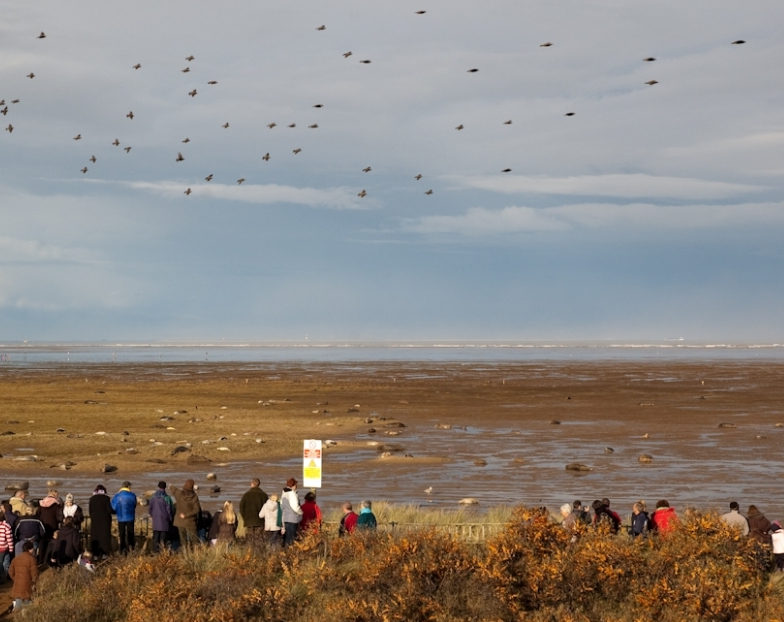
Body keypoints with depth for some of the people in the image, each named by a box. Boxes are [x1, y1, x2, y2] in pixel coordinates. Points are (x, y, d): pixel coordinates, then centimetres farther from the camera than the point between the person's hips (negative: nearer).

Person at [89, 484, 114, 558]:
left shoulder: (92, 499, 0)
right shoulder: (106, 498, -9)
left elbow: (90, 511, 4)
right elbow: (109, 510, -10)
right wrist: (115, 511, 9)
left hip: (95, 521, 2)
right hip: (105, 520, -2)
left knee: (95, 537, 6)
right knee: (105, 535, 6)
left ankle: (95, 554, 4)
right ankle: (104, 553, 4)